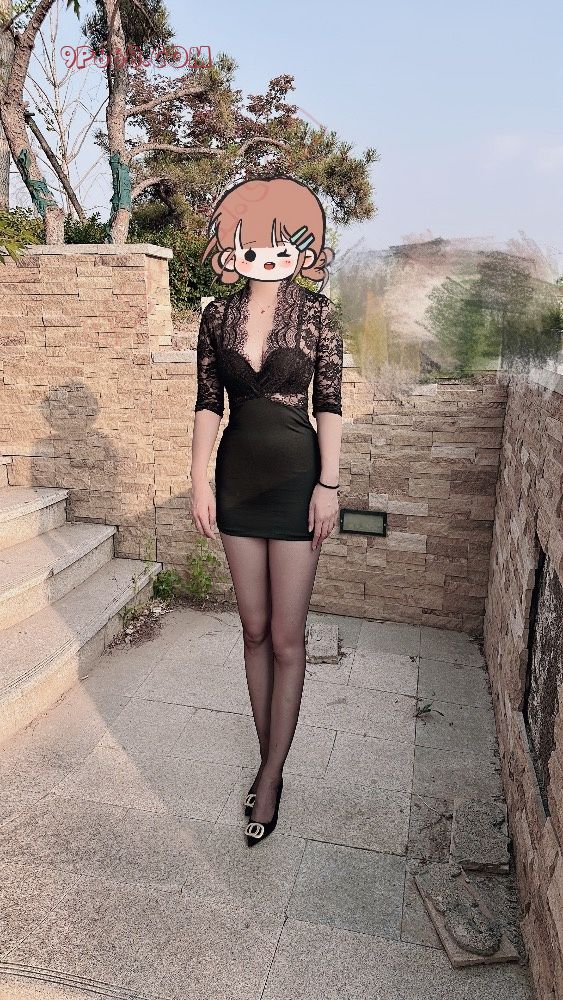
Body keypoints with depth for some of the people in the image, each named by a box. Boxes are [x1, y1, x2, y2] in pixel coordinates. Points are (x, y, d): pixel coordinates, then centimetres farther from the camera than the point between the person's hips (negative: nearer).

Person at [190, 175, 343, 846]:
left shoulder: (317, 313, -3)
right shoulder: (217, 317, 4)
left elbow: (329, 403, -4)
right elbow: (207, 403, 6)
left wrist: (328, 485, -9)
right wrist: (199, 481, 2)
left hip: (295, 479, -3)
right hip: (237, 478, 3)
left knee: (286, 637, 1)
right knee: (255, 631, 10)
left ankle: (269, 778, 16)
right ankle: (268, 762, 26)